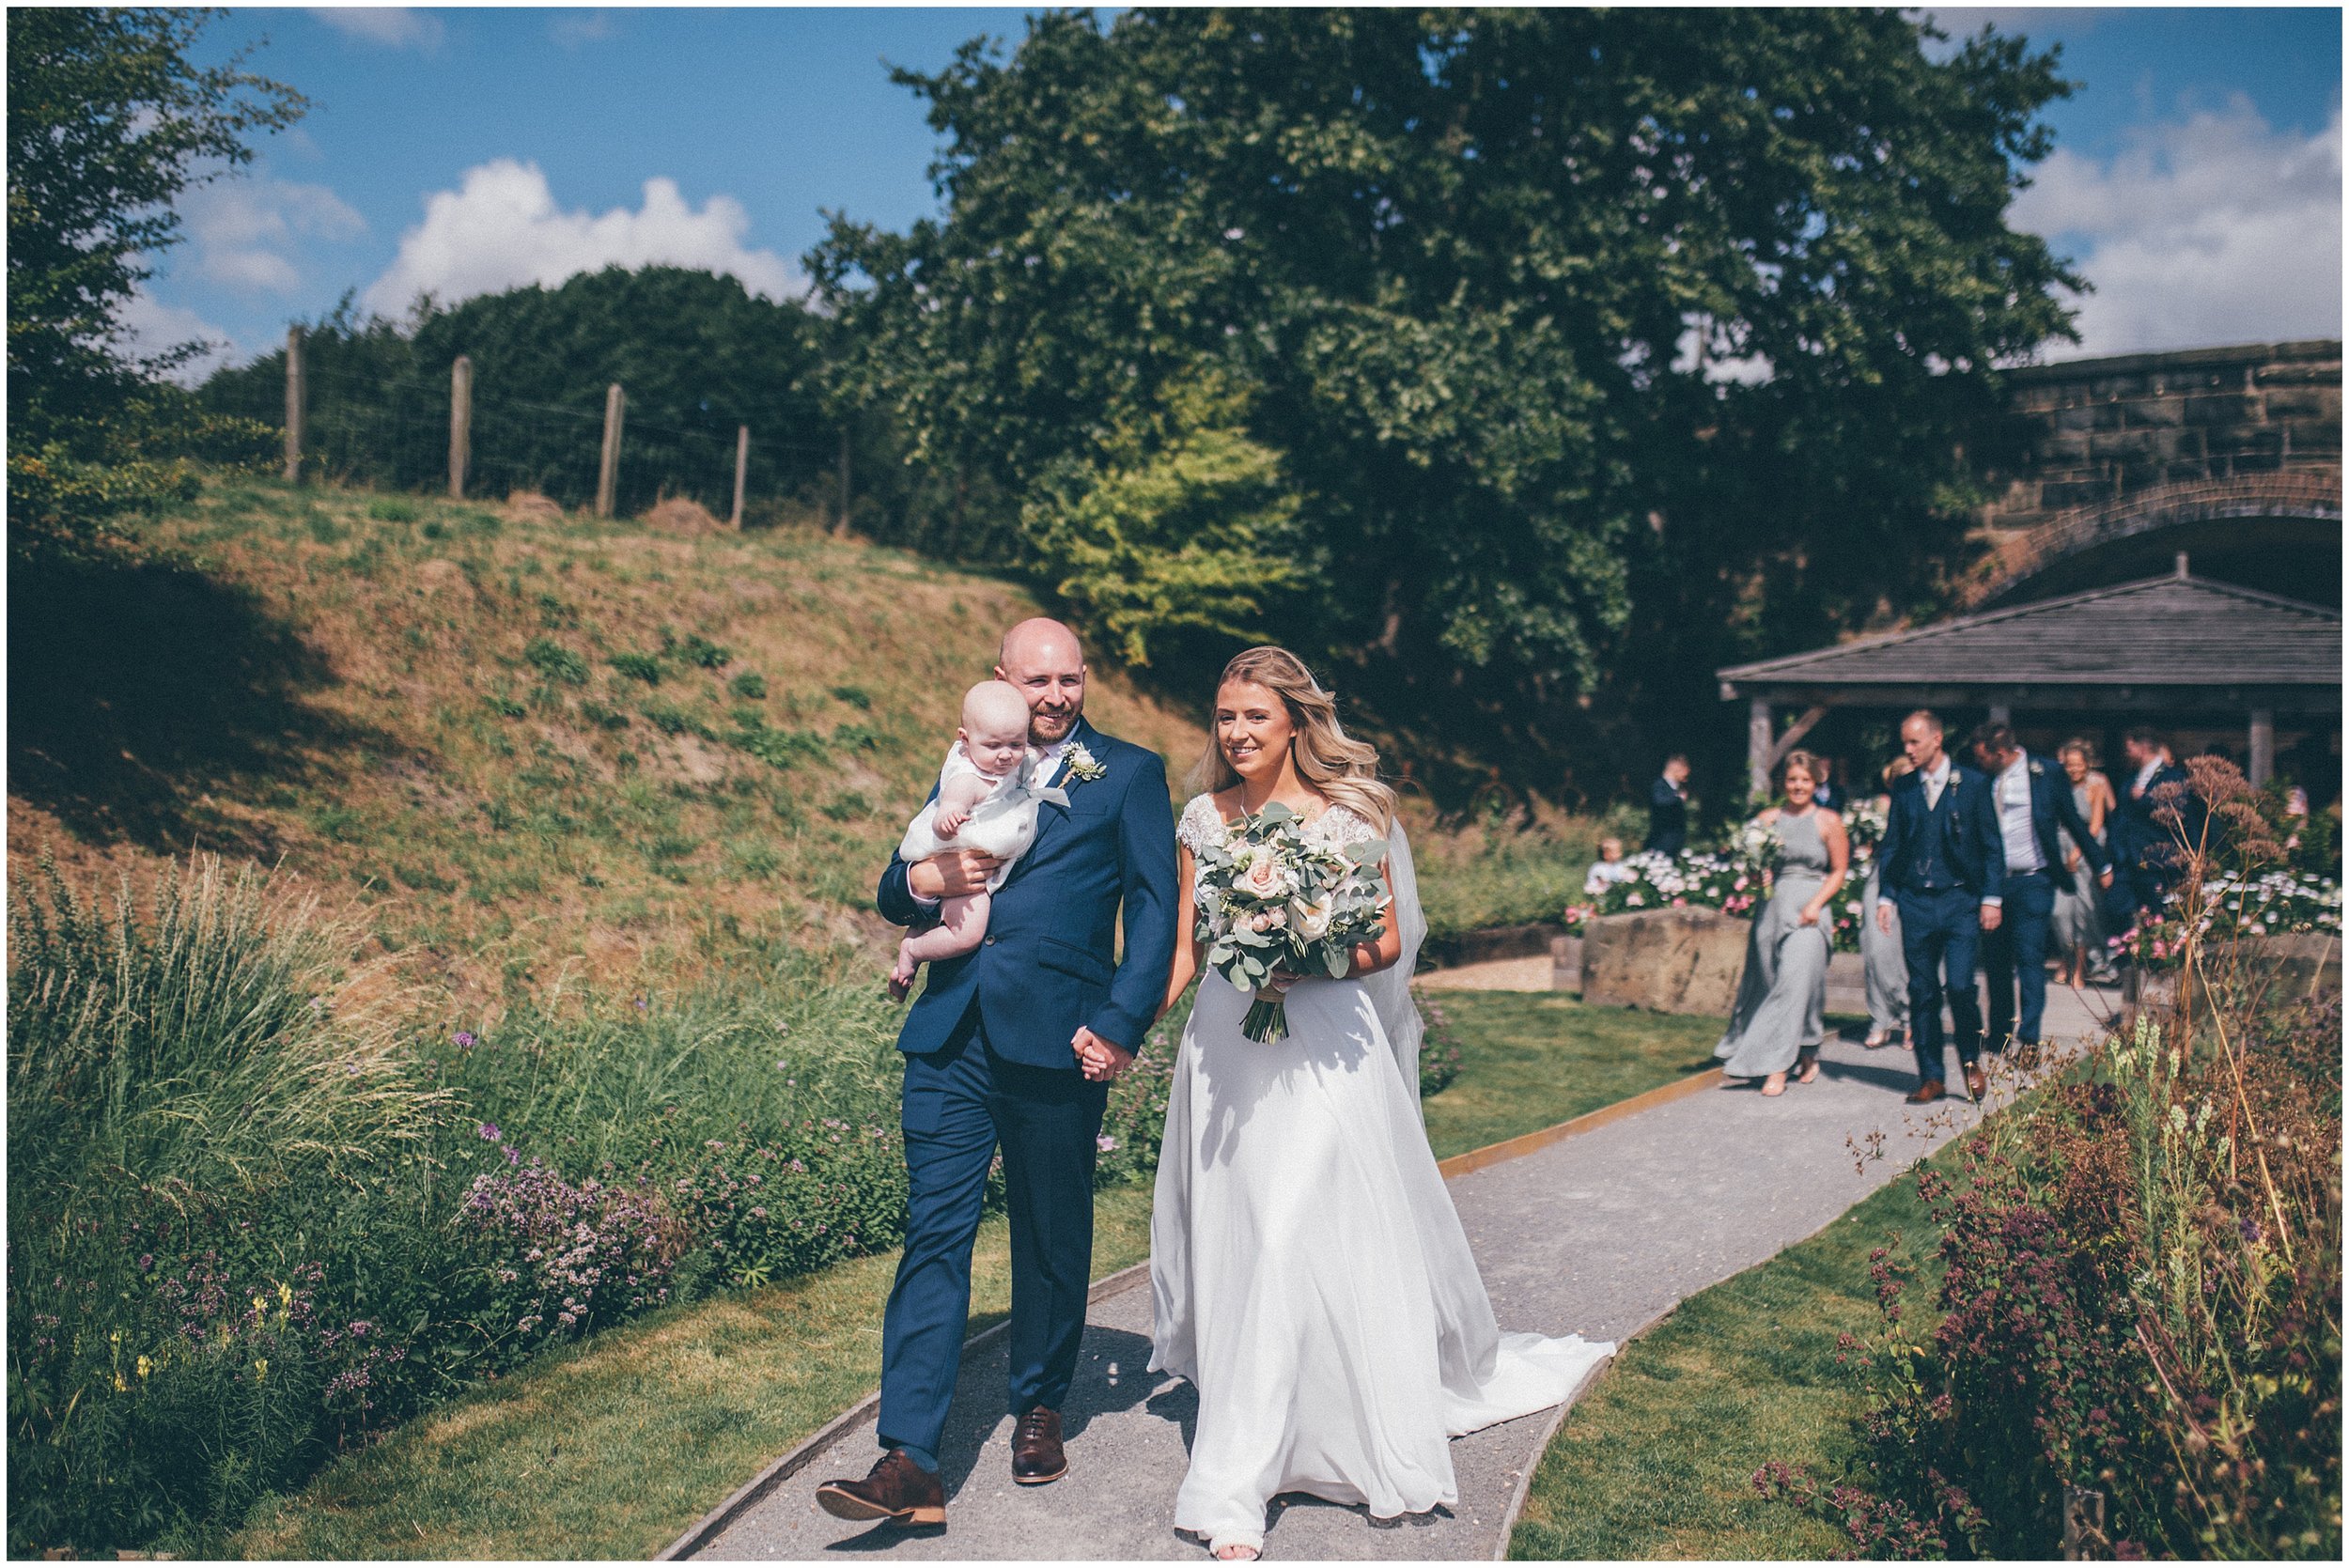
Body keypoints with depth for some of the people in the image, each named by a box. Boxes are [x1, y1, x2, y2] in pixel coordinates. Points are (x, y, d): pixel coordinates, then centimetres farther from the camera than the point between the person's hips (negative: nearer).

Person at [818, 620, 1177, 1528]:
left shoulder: (1129, 774, 5)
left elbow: (1156, 907, -1)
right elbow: (893, 896, 18)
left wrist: (1120, 1026, -12)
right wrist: (923, 880, -7)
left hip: (1057, 1043, -2)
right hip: (952, 1036, 3)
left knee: (1052, 1239, 12)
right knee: (935, 1234, -3)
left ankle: (1038, 1410, 33)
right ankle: (909, 1462, -2)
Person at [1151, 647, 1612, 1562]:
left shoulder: (1348, 812, -3)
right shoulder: (1203, 817, 7)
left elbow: (1388, 943, -1)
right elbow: (1187, 947, 7)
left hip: (1323, 1052, -3)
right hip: (1228, 1053, 4)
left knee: (1295, 1242, -8)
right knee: (1236, 1241, 9)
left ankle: (1234, 1480, 1)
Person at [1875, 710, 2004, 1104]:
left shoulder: (1972, 784, 1)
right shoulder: (1903, 788, 9)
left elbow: (1991, 846, 2)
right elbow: (1890, 847, 12)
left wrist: (1991, 898, -5)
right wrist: (1885, 897, 4)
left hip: (1959, 901, -3)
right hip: (1915, 902, 3)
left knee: (1960, 986, -11)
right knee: (1922, 991, 4)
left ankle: (1971, 1060, 15)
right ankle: (1930, 1076, 13)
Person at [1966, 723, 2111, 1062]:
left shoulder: (2045, 773, -5)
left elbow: (2074, 821, 4)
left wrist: (2102, 865, 11)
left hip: (2031, 880, -3)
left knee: (2030, 956, -8)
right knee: (1995, 960, 9)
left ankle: (2029, 1039, -4)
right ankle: (2001, 1034, 22)